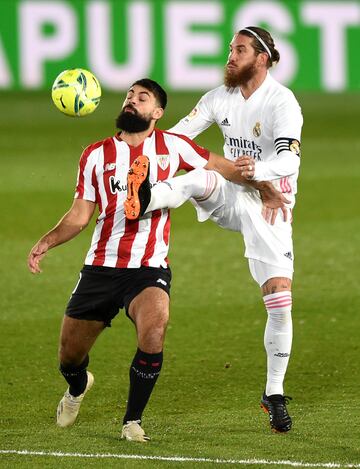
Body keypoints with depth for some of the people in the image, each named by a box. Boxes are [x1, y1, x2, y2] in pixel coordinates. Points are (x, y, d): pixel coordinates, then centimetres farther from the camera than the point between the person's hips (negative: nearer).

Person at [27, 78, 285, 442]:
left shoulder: (172, 147, 4)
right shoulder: (96, 155, 7)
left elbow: (222, 167, 14)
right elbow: (80, 214, 6)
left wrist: (263, 186, 4)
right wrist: (47, 241, -10)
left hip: (149, 269, -2)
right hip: (100, 268, 2)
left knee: (153, 332, -31)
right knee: (69, 357, 5)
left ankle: (133, 421, -13)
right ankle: (78, 387, 45)